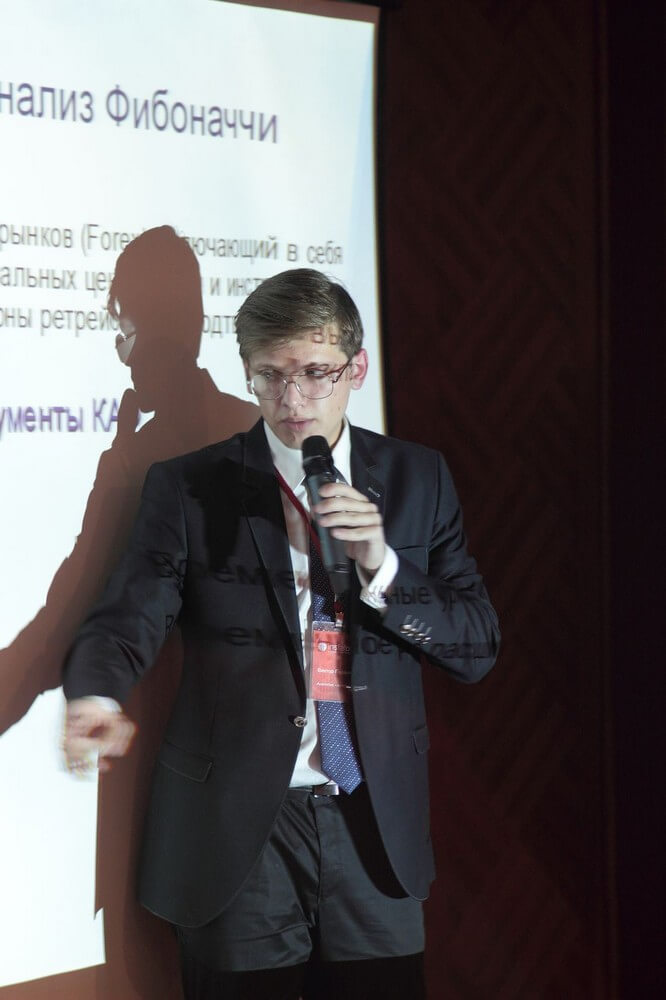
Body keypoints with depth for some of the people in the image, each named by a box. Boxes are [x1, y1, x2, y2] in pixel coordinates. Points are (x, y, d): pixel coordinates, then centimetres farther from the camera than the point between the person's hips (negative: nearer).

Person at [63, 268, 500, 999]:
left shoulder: (417, 480, 7)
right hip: (237, 833, -2)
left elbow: (477, 647, 5)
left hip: (375, 827, 2)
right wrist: (96, 696, -31)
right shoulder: (186, 488, 1)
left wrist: (381, 566, -12)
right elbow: (127, 621, -8)